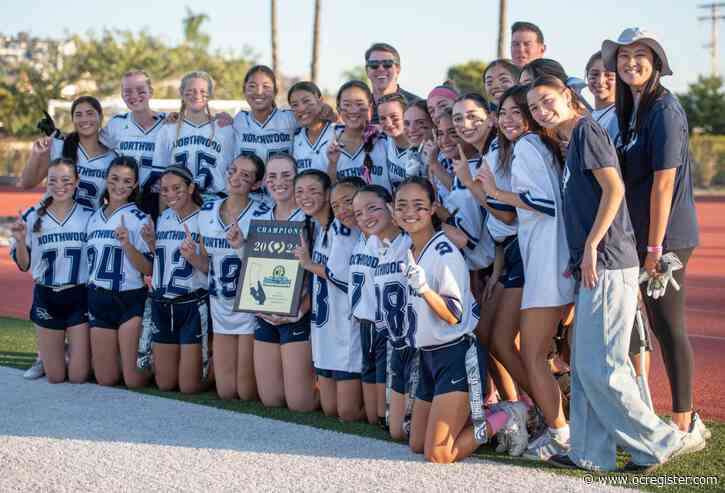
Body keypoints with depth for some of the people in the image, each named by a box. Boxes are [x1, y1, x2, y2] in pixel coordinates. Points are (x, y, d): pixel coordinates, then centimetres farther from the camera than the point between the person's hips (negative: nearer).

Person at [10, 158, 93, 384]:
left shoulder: (89, 216, -4)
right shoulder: (32, 218, -4)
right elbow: (23, 265, 2)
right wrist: (21, 240, -15)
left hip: (79, 297, -1)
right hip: (46, 298, 1)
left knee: (78, 377, 1)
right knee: (55, 377, 7)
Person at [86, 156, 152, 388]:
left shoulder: (140, 219, -6)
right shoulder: (94, 217, 11)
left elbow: (148, 269, -11)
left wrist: (127, 244, -24)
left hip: (130, 301, -5)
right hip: (98, 300, 5)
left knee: (134, 380, -9)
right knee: (105, 379, 6)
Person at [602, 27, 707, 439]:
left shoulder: (664, 109, -14)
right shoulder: (630, 109, 13)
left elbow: (664, 182, -18)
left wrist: (655, 246, -18)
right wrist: (646, 245, 12)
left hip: (667, 235, -9)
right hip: (642, 236, 9)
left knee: (668, 326, -3)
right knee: (661, 324, 13)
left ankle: (684, 424, 6)